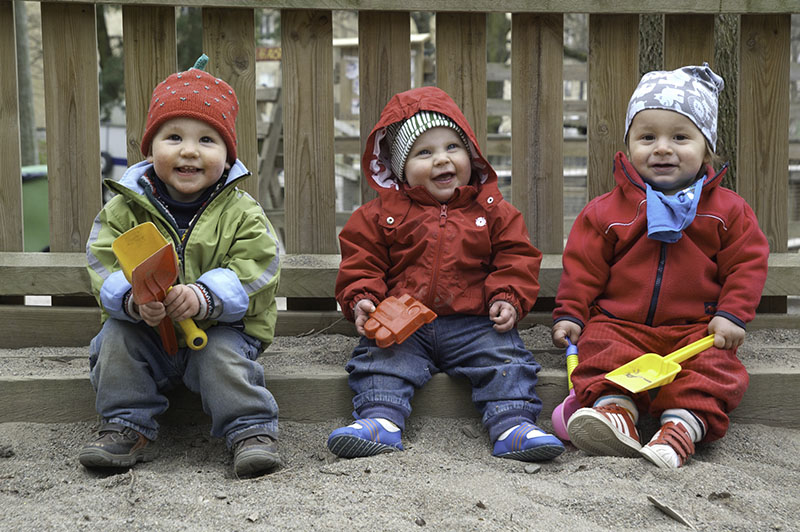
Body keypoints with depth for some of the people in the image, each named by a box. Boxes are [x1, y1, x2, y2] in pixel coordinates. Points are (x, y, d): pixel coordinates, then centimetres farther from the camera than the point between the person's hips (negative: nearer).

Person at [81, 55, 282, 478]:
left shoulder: (241, 212, -8)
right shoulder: (126, 208, -4)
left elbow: (254, 271, -17)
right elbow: (105, 266, -11)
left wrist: (204, 297, -35)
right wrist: (133, 298, -34)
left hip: (220, 328, -2)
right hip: (146, 330, 2)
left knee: (224, 356, -29)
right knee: (117, 337, -21)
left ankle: (252, 434, -15)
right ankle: (127, 429, -9)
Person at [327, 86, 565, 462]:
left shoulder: (492, 210, 8)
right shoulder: (381, 214, 6)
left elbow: (515, 258, 9)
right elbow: (361, 263, 7)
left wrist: (508, 299, -7)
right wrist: (361, 300, -11)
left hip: (474, 323, 0)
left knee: (504, 356, -19)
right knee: (379, 359, -21)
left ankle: (513, 425, -24)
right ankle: (380, 421, -29)